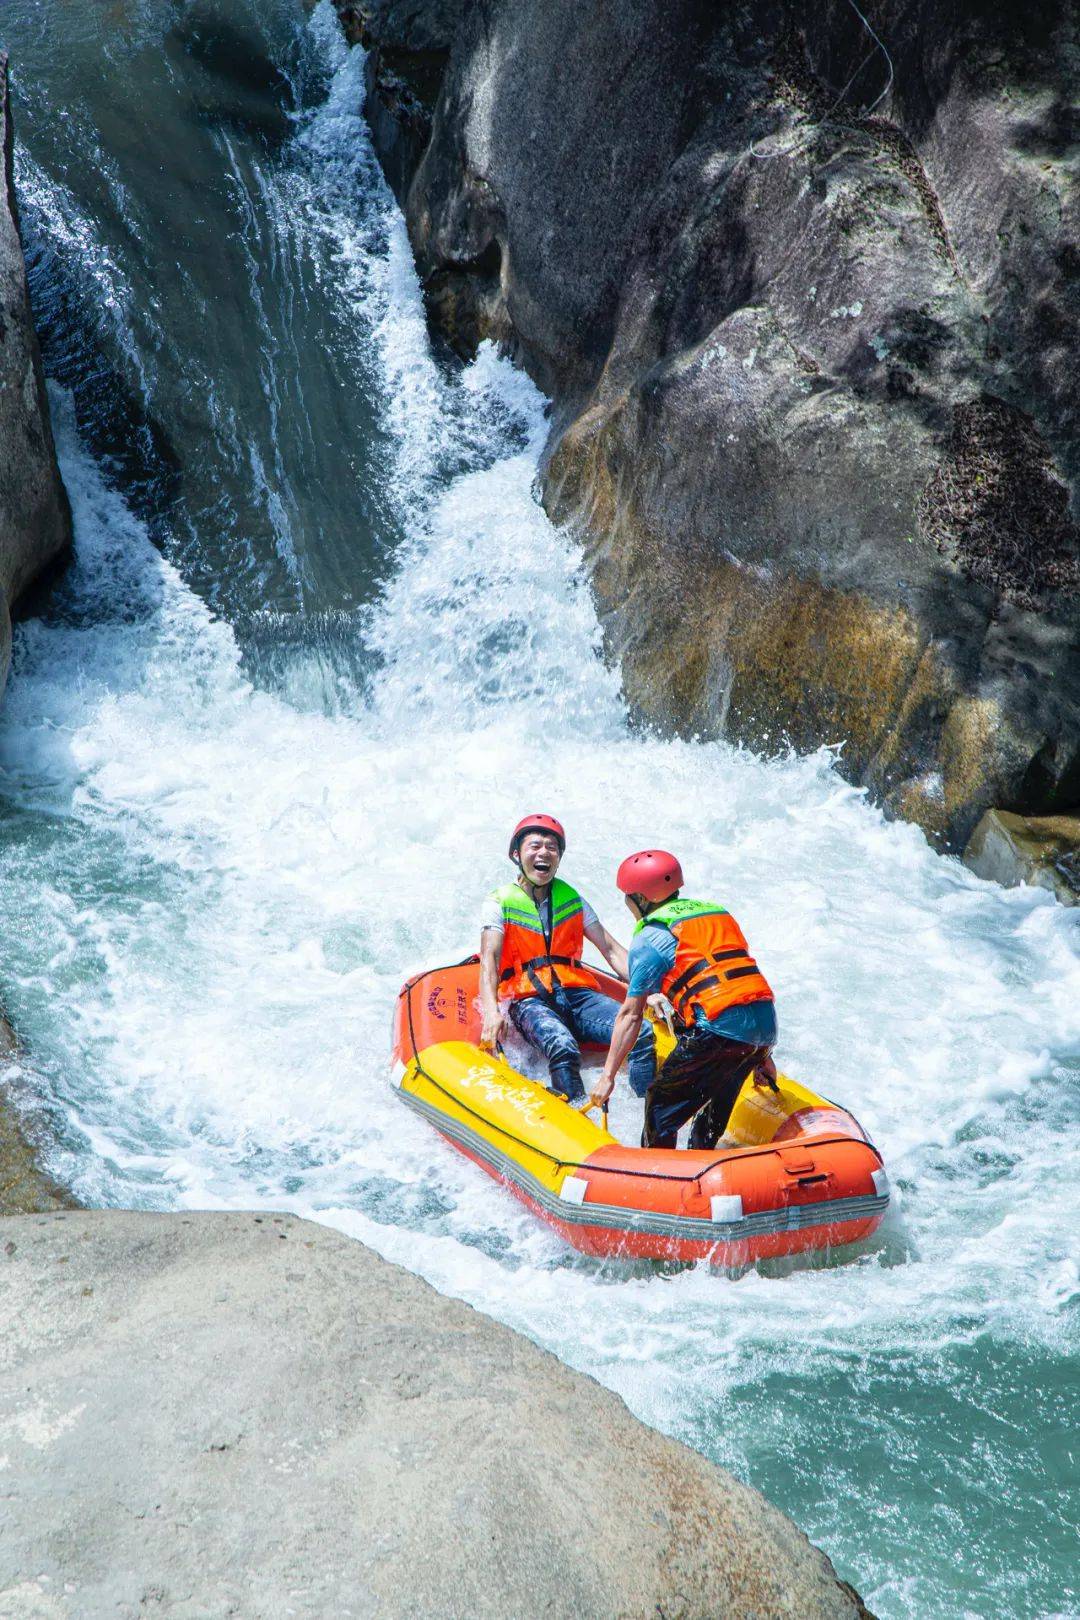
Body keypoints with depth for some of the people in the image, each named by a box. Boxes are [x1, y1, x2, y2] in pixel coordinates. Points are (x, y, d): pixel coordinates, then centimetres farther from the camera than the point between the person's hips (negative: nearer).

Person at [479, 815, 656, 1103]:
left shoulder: (571, 899, 19)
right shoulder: (500, 903, 6)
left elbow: (611, 949, 15)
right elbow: (489, 960, -9)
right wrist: (491, 1012, -28)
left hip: (577, 993, 4)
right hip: (530, 1001, -4)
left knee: (644, 1034, -22)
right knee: (563, 1047, -37)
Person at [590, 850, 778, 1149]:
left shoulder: (650, 937, 3)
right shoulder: (720, 914, 24)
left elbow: (630, 1015, 0)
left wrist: (608, 1076, 4)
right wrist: (762, 1055, 29)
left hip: (718, 1029, -8)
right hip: (766, 1026, 8)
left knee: (661, 1105, 4)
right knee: (716, 1101, 26)